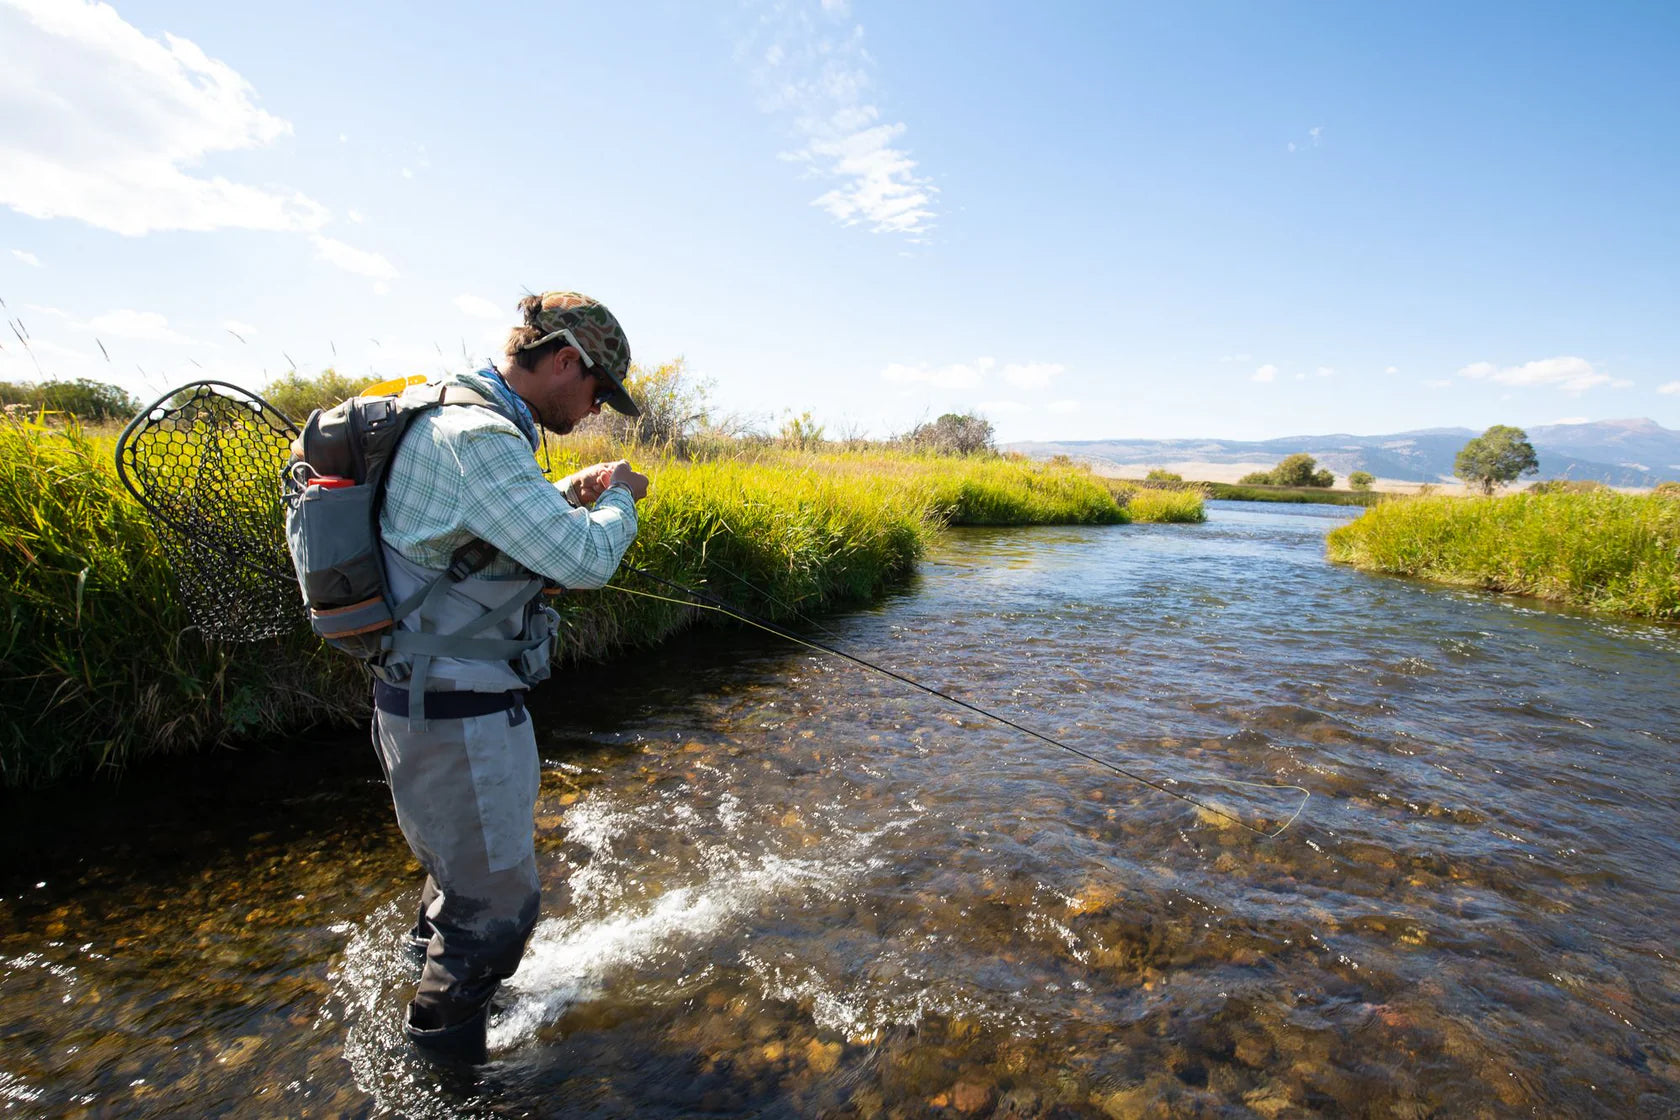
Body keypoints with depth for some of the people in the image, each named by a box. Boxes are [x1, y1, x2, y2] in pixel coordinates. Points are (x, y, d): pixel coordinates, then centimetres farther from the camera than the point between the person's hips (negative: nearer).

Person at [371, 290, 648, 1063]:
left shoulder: (454, 420, 9)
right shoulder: (478, 437, -26)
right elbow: (584, 561, -30)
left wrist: (570, 494, 10)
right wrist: (617, 499, -10)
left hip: (433, 698, 10)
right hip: (456, 714, -10)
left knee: (462, 861, 32)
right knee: (496, 897, 9)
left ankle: (435, 968, 56)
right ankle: (444, 1056, 32)